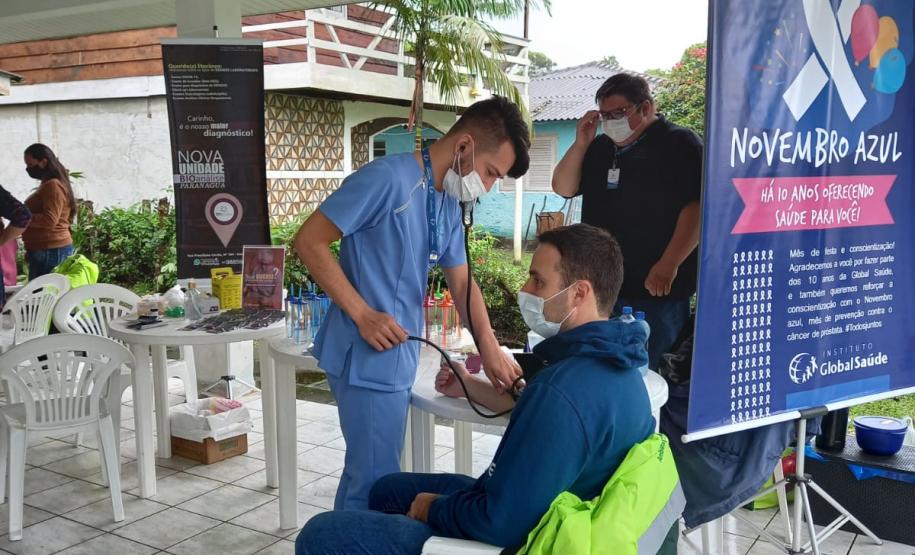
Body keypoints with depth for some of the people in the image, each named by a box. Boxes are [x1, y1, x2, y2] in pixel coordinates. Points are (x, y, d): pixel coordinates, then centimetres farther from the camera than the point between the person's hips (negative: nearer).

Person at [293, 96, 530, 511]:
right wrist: (362, 314, -20)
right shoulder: (388, 178, -16)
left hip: (398, 360, 9)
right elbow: (309, 241, -16)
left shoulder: (449, 205, 11)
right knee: (377, 482, -2)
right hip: (368, 358, -9)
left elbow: (461, 283, 15)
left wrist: (491, 353, 5)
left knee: (366, 473, 20)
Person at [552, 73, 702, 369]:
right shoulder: (600, 147, 17)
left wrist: (669, 265, -20)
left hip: (657, 290, -6)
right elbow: (563, 188, 13)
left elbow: (696, 206, -13)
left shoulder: (679, 144, -4)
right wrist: (581, 143, 0)